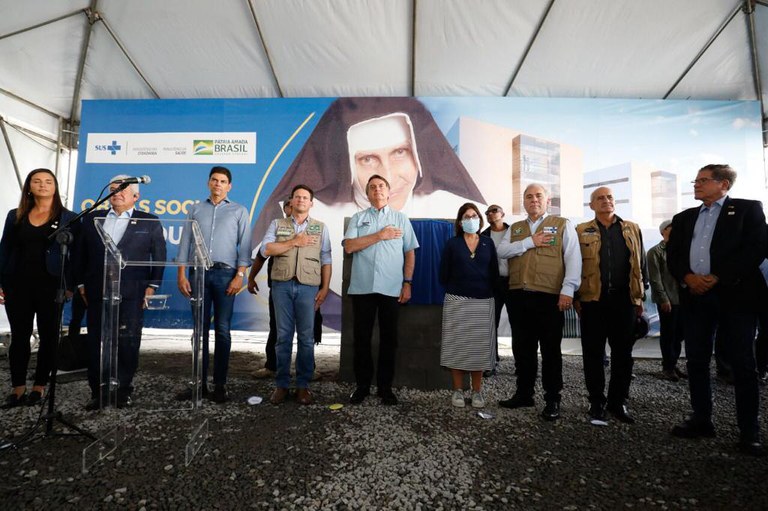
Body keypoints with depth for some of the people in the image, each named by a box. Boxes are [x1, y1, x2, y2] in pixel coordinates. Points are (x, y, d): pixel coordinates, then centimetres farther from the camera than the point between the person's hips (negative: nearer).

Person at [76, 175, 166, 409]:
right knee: (96, 342, 7)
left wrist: (152, 286, -3)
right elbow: (81, 254, 14)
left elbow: (159, 257, 3)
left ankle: (124, 390, 17)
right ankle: (98, 392, 18)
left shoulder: (149, 222, 5)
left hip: (131, 293, -3)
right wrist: (81, 284, 8)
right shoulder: (92, 219, 13)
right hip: (97, 292, 3)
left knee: (128, 343, 4)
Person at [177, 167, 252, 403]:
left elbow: (244, 246, 2)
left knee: (222, 330, -1)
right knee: (200, 329, 5)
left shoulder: (239, 211, 10)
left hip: (225, 273, -2)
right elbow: (185, 243, 11)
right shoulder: (196, 210, 16)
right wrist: (181, 275, 2)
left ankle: (220, 384, 5)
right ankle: (199, 382, 11)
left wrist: (240, 275, -9)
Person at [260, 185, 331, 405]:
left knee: (306, 337, 1)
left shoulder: (320, 227, 12)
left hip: (308, 287, 0)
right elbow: (266, 250, -2)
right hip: (282, 285, 1)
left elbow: (326, 261, 7)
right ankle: (281, 384, 12)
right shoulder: (277, 225, 13)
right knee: (284, 335, 4)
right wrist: (294, 242, -6)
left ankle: (303, 385, 10)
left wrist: (325, 288, -1)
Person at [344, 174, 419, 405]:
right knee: (362, 338, 6)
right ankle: (362, 385, 19)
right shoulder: (358, 218, 11)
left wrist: (407, 283, 1)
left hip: (392, 289, 0)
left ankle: (385, 387, 18)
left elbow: (410, 253, 9)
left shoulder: (401, 218, 12)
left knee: (389, 339, 6)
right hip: (362, 288, 0)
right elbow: (349, 246, -4)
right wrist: (380, 235, -7)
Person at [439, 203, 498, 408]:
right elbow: (443, 275, 2)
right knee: (457, 346, 1)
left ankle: (477, 391, 15)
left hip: (483, 302, 2)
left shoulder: (488, 243, 8)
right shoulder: (452, 244, 3)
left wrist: (486, 290, 3)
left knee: (479, 347, 4)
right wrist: (456, 290, 4)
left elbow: (494, 273, 8)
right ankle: (458, 390, 12)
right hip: (457, 301, -1)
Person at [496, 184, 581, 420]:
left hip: (550, 297, -4)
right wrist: (530, 242, -8)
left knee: (551, 350, 4)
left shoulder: (562, 225, 5)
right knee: (522, 348, 11)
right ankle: (524, 394, 24)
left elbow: (573, 258, -4)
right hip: (519, 296, 4)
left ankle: (552, 399, 16)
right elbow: (502, 252, 1)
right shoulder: (515, 229, 17)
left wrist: (568, 290, -14)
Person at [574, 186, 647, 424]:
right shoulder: (581, 231, 5)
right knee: (593, 353, 3)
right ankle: (597, 403, 15)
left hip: (624, 299, 2)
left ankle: (618, 402, 21)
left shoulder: (632, 229, 13)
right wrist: (575, 297, -3)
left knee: (623, 353, 8)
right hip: (593, 300, -2)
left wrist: (641, 296, 8)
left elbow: (641, 263, 13)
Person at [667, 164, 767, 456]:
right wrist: (688, 277, -9)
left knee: (742, 363, 1)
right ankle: (701, 420, 19)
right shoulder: (683, 218, 17)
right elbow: (672, 254, 10)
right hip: (695, 295, 5)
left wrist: (718, 278, -14)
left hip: (735, 294, -4)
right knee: (696, 361, 8)